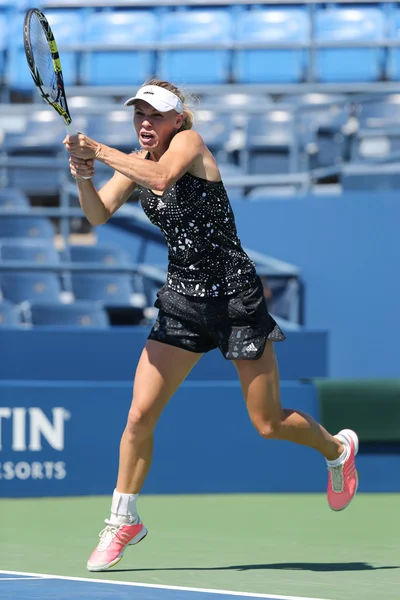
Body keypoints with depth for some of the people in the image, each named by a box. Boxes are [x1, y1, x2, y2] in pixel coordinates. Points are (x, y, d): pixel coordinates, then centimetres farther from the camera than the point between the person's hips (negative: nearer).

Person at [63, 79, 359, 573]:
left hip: (235, 296, -5)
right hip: (182, 299, 5)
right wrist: (83, 176, -27)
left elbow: (161, 178, -34)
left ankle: (337, 449, 34)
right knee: (140, 413, -6)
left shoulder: (189, 143, -12)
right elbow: (98, 215, -9)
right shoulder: (135, 163, 5)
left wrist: (101, 152, -33)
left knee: (268, 425, 4)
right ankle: (123, 521, 7)